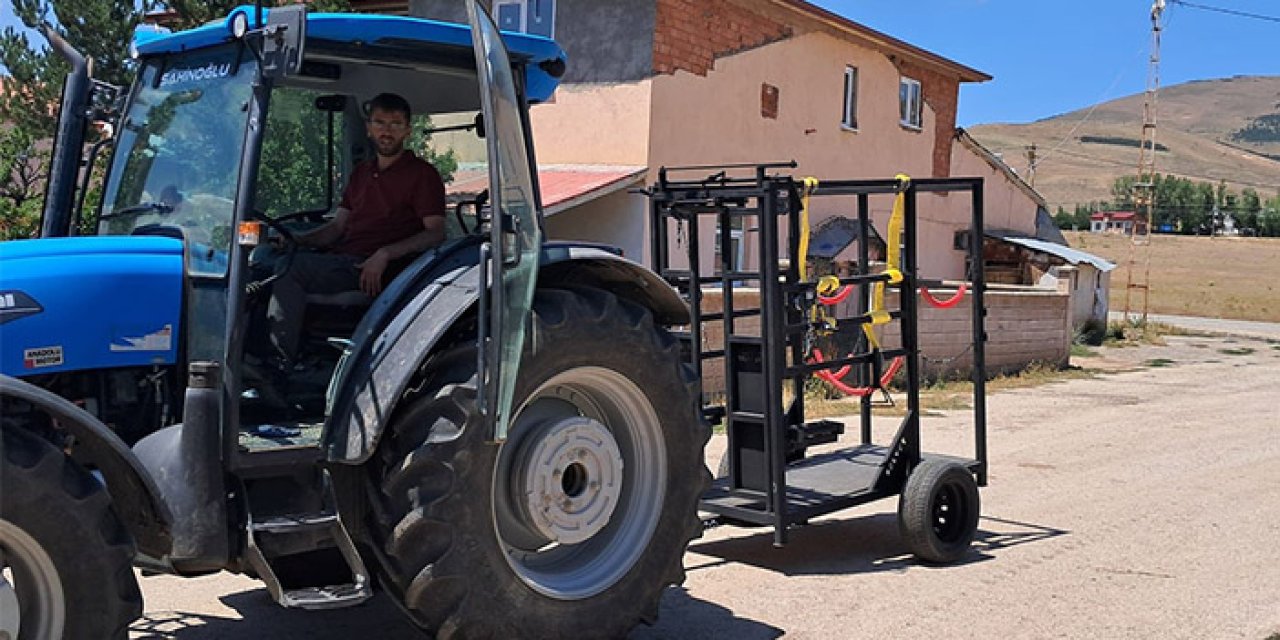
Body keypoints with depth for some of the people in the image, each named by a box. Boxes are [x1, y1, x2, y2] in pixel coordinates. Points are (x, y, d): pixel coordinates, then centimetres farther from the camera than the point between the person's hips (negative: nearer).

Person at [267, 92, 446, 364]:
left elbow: (436, 233, -8)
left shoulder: (422, 174, 3)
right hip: (338, 259, 7)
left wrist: (384, 254, -20)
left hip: (371, 269, -7)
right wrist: (297, 239, 3)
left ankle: (283, 360, -26)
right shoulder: (361, 173, 26)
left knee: (290, 267, -26)